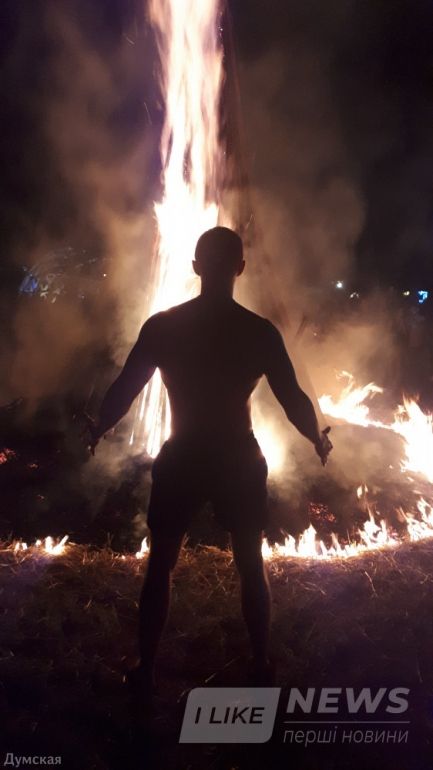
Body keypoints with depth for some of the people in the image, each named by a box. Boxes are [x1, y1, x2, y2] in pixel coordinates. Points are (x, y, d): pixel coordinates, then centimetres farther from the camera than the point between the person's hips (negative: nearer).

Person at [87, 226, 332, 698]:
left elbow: (124, 389, -3)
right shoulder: (261, 331, -9)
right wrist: (317, 439, 14)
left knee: (159, 567, 18)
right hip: (240, 463, 0)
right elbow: (293, 399, -5)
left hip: (181, 462, 0)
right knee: (251, 567, 19)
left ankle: (145, 670, 28)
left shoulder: (161, 326, -8)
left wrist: (97, 430, 16)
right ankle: (260, 667, 32)